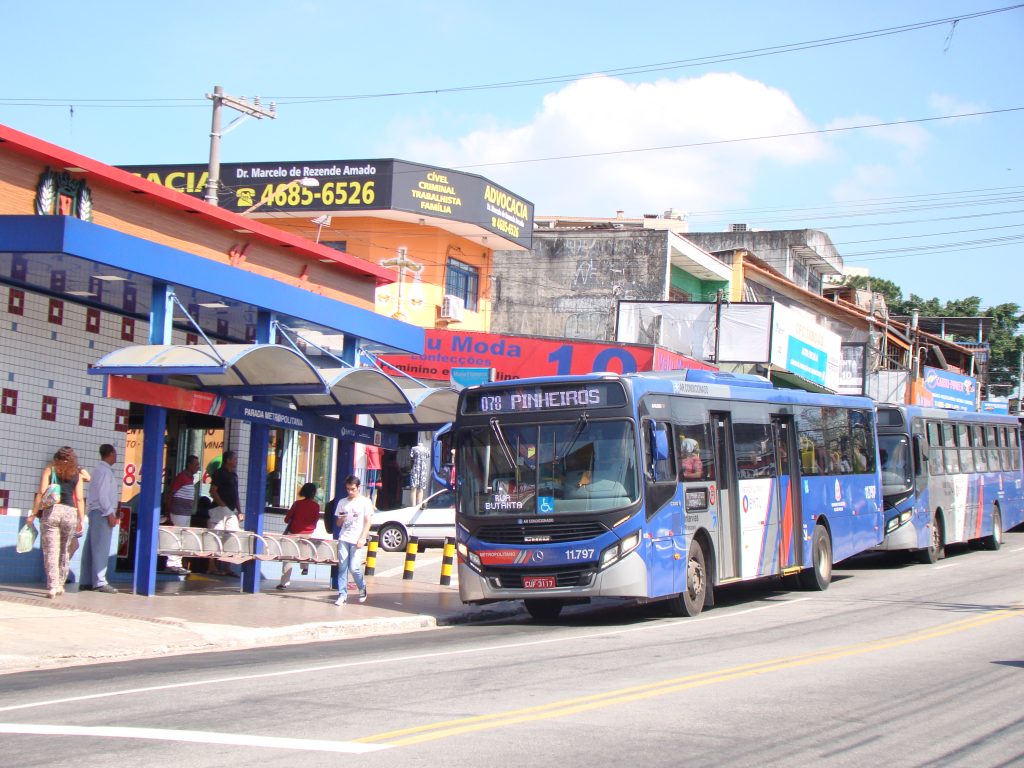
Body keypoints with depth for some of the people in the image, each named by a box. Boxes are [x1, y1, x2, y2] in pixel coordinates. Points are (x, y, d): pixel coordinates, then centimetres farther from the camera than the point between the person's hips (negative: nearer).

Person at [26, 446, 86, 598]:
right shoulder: (77, 474, 11)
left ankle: (52, 587, -12)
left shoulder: (49, 470, 8)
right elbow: (80, 499, 5)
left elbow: (41, 493, -1)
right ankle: (60, 585, 22)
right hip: (70, 512, 1)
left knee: (51, 551, -3)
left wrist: (33, 514, 1)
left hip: (51, 511, -1)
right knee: (64, 550, 16)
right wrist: (81, 520, 8)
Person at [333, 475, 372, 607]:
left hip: (356, 540, -3)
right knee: (342, 567, -2)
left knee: (354, 567, -9)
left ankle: (362, 588, 17)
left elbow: (367, 522, 0)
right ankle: (342, 595, 0)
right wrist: (341, 519, -9)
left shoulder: (365, 502, 1)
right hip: (343, 538, 3)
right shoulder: (342, 503, 11)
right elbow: (338, 524, 15)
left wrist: (362, 538, -10)